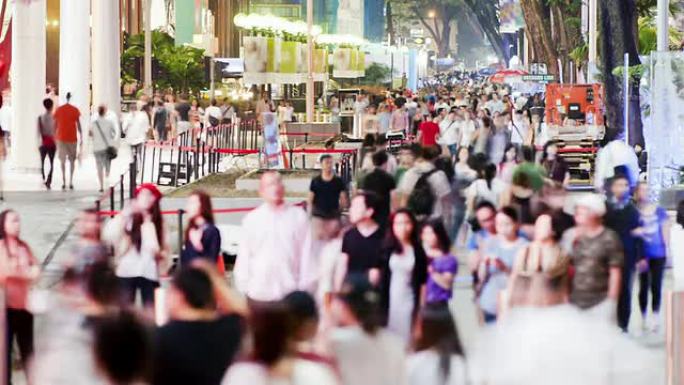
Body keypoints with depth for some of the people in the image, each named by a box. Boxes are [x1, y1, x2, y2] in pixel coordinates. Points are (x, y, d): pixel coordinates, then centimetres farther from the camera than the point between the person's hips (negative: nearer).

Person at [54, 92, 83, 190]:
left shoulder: (58, 110, 1)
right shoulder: (75, 110, -3)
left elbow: (55, 125, 3)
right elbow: (78, 125, -3)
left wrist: (54, 139, 10)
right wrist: (81, 138, 2)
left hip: (61, 138, 1)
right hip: (72, 138, -1)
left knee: (62, 161, 4)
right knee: (72, 160, 10)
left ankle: (64, 182, -6)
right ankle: (71, 181, -1)